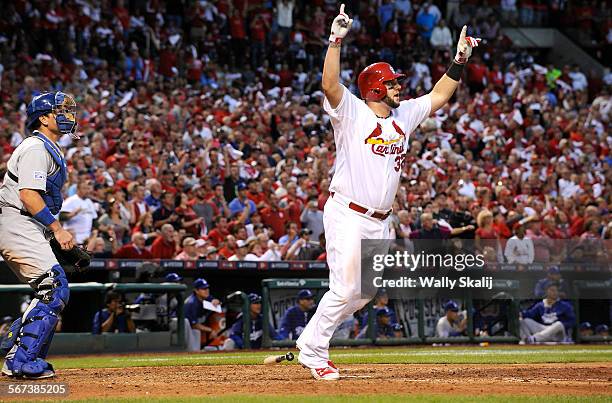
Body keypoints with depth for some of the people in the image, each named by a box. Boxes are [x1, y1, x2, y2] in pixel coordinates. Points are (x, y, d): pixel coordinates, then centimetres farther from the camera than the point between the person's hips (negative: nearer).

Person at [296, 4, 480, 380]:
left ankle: (312, 341, 23)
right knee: (345, 288, -11)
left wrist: (460, 60, 10)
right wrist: (336, 41, -34)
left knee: (366, 291, 10)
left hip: (380, 222, 8)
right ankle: (313, 352, 2)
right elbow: (330, 84, -25)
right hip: (347, 215, -8)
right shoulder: (352, 113, -8)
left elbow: (439, 95, 19)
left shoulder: (404, 115, 12)